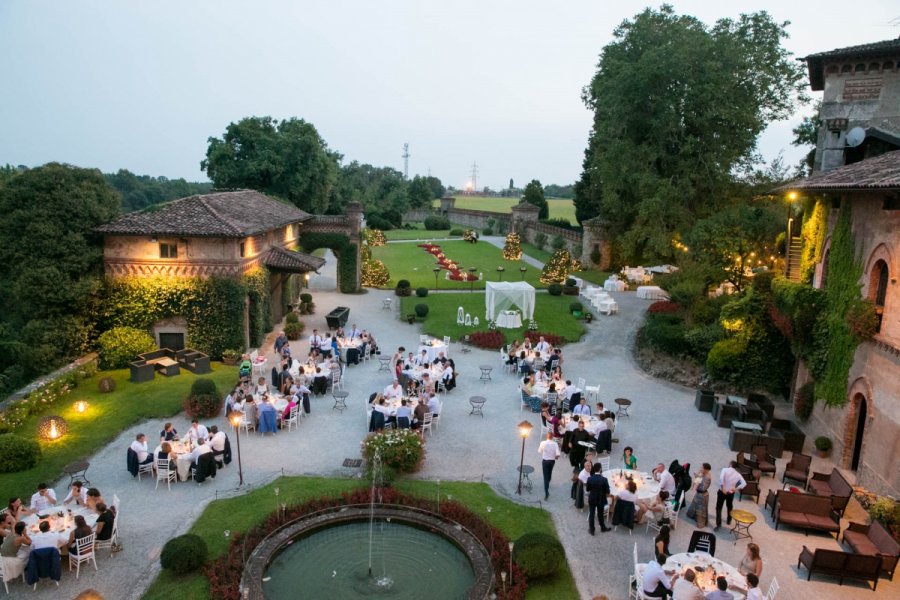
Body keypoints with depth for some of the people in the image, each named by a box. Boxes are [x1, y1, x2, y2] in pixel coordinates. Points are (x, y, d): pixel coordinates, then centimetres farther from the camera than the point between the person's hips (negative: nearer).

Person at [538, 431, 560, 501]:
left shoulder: (543, 443, -16)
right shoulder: (555, 444, -14)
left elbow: (539, 452, -3)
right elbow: (558, 454, -19)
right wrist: (555, 457, 3)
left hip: (545, 461, -2)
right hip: (552, 461, 2)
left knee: (545, 476, 0)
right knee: (549, 473, 27)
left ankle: (546, 493, -8)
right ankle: (547, 485, 52)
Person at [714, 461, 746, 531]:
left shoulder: (725, 469, -9)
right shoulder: (738, 474, 2)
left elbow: (721, 478, -27)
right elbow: (744, 483, -9)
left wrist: (722, 488, -22)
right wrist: (736, 488, -11)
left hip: (722, 491, -4)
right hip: (731, 493, 4)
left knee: (718, 508, 4)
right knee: (729, 507, 26)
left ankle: (718, 524, -3)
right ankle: (728, 521, 44)